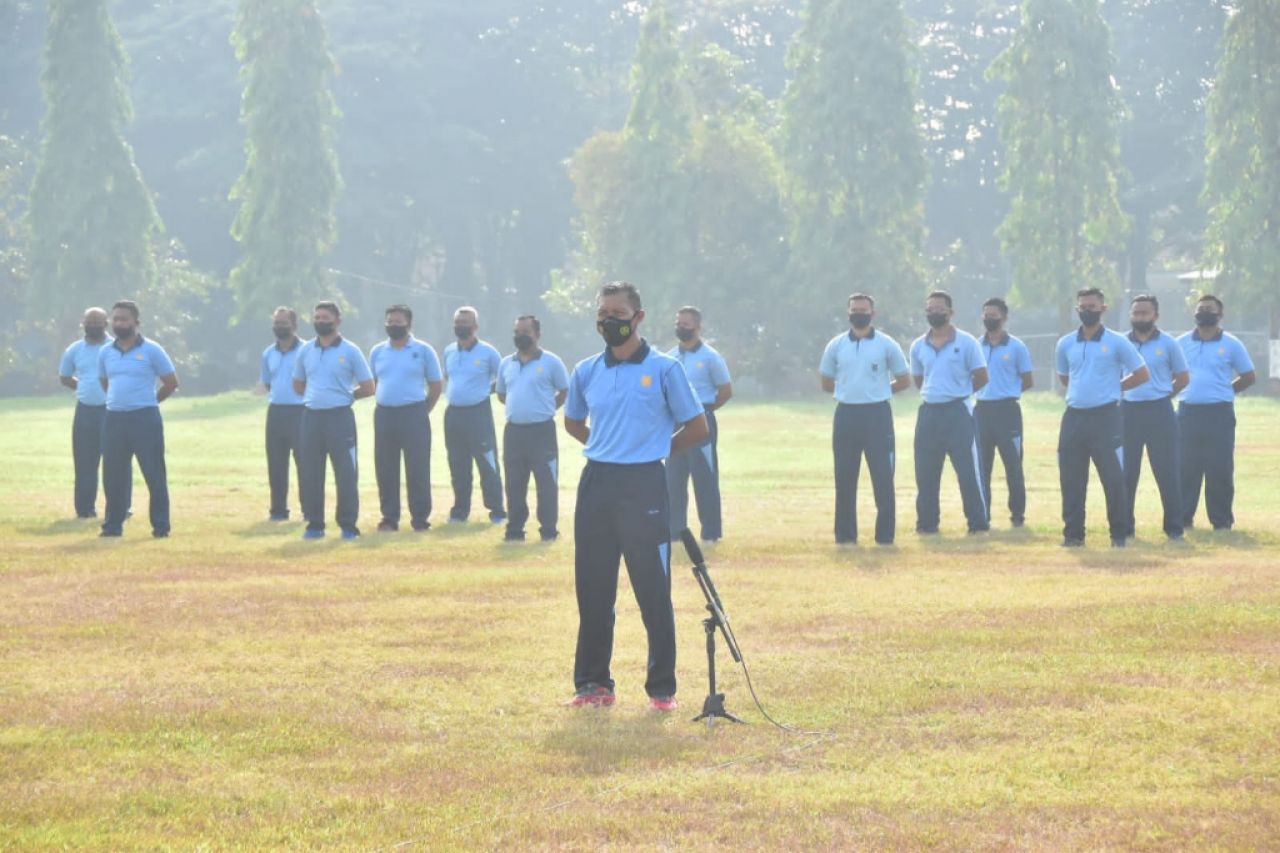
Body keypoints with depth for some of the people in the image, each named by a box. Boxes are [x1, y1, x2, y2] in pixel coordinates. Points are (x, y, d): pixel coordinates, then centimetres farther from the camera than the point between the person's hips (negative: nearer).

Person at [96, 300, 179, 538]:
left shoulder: (151, 350, -5)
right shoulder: (105, 353, 9)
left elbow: (171, 382, 1)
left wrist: (147, 401, 8)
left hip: (145, 418, -5)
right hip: (114, 419, 5)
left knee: (154, 473, -3)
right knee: (113, 474, 7)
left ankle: (160, 526, 3)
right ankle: (113, 524, 17)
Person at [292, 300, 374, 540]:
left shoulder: (350, 351, -2)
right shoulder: (306, 350, 9)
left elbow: (368, 388, 1)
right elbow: (298, 384, 21)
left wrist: (343, 396, 2)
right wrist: (316, 396, 8)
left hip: (340, 417, -4)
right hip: (311, 416, 4)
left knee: (346, 472, -4)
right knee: (309, 473, 6)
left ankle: (348, 525, 2)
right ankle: (314, 524, 14)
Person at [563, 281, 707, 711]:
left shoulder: (664, 369, -3)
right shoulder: (586, 372, 9)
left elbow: (697, 427, 1)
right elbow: (573, 422, 25)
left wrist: (653, 450, 6)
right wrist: (608, 448, 13)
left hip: (644, 486, -4)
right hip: (596, 483, 5)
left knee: (653, 591, -4)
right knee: (592, 589, 7)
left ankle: (662, 688, 3)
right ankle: (593, 683, 16)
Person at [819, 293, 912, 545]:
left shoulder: (886, 345, 1)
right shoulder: (836, 345, 7)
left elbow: (904, 380, 6)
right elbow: (826, 383, 15)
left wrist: (877, 391, 4)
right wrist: (851, 392, 8)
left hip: (877, 414, -3)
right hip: (846, 415, 3)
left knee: (882, 476, -3)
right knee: (844, 477, 6)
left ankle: (885, 534, 1)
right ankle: (845, 534, 13)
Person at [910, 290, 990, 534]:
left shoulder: (966, 342, -4)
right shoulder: (918, 346, 9)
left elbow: (981, 377, -1)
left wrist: (957, 393, 6)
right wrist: (936, 393, 11)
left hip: (958, 412, -5)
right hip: (929, 413, 5)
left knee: (969, 470, -5)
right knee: (925, 472, 7)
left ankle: (979, 522, 0)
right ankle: (926, 523, 16)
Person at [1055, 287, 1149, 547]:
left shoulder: (1117, 342, -3)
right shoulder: (1065, 344, 9)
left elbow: (1141, 374, 2)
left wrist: (1112, 388, 4)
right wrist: (1085, 390, 13)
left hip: (1106, 417, -4)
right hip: (1073, 417, 4)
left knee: (1113, 478, -5)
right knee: (1071, 479, 4)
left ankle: (1119, 534, 3)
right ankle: (1073, 533, 12)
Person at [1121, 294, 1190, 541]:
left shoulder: (1168, 343, 0)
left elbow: (1183, 378, 7)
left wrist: (1162, 396, 2)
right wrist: (1120, 395, 6)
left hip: (1159, 412, -2)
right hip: (1128, 411, 2)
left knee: (1166, 471, -2)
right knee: (1126, 472, 5)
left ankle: (1174, 527, 4)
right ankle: (1124, 526, 12)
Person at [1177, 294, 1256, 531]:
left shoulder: (1231, 344, 1)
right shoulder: (1181, 343, 8)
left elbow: (1249, 377, 7)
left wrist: (1223, 391, 4)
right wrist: (1184, 390, 7)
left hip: (1219, 413, -3)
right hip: (1188, 412, 3)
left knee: (1220, 468, -2)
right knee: (1185, 467, 4)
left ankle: (1221, 520, 5)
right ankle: (1183, 518, 11)